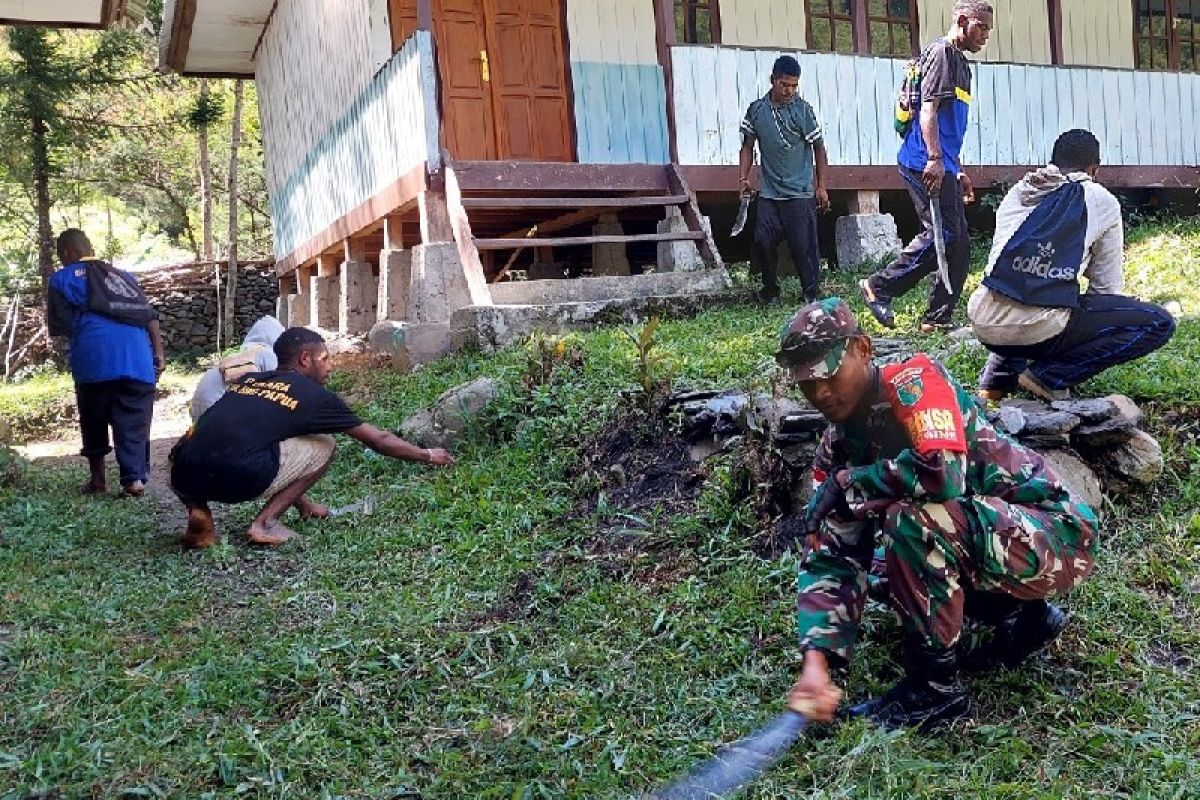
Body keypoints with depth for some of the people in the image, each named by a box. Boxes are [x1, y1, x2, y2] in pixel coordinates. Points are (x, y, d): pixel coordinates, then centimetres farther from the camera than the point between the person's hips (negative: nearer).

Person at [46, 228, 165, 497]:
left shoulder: (62, 279, 13)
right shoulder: (121, 274, 25)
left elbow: (59, 327, 7)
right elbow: (150, 315, 17)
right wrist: (159, 354, 15)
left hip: (94, 357, -3)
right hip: (137, 357, 3)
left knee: (93, 421, 14)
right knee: (133, 421, 5)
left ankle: (98, 478, 19)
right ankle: (135, 478, -5)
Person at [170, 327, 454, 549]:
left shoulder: (248, 380, 28)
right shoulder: (314, 395, 12)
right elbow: (377, 439, 22)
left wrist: (303, 503, 47)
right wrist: (428, 455, 38)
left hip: (183, 478, 5)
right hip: (235, 479, -5)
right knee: (323, 447, 17)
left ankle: (199, 513, 15)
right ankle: (265, 523, 8)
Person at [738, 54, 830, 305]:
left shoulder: (802, 109, -3)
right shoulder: (756, 109, 4)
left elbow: (818, 148, 1)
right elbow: (748, 146, 12)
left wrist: (821, 187, -1)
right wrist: (744, 177, -3)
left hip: (800, 193, -3)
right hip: (769, 194, 3)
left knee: (803, 246, -4)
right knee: (763, 242, -2)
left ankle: (813, 296, 8)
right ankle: (771, 292, 17)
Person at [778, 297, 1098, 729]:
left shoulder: (912, 380, -20)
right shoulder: (836, 450, -1)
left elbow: (943, 472, -38)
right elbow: (831, 559, -6)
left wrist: (846, 484, -21)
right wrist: (815, 664, -18)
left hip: (1059, 533, -8)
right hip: (986, 536, 9)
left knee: (913, 518, -29)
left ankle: (935, 685, -12)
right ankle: (1022, 614, 17)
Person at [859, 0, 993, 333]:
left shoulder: (961, 63, 26)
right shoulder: (942, 52, -4)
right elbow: (928, 109, -16)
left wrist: (959, 171, 28)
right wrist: (935, 159, -24)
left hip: (943, 166, 10)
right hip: (927, 163, -10)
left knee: (958, 245, 6)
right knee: (942, 234, -15)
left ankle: (937, 319, 8)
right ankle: (879, 287, -6)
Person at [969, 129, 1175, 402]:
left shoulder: (1016, 193, 21)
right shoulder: (1102, 201, 10)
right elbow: (1107, 286, 15)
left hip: (984, 322, 6)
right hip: (1040, 329, -6)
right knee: (1159, 323, 9)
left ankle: (998, 376, 22)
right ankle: (1048, 375, 0)